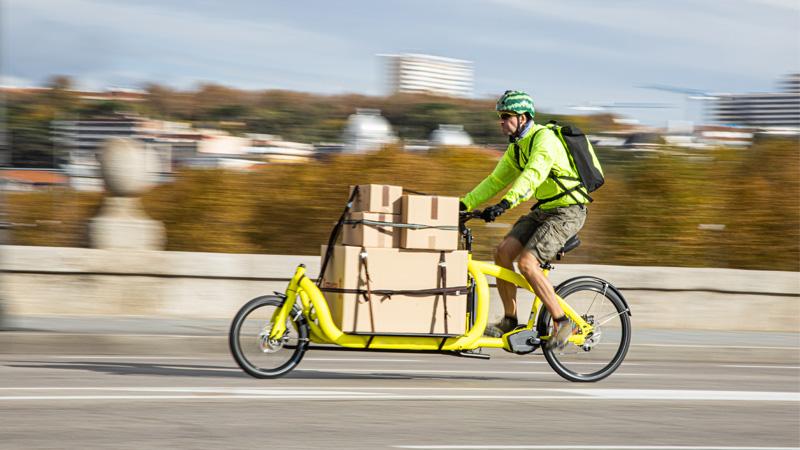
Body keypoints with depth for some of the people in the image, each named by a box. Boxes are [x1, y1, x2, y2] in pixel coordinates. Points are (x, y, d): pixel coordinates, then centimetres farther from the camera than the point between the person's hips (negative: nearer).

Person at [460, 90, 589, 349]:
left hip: (567, 212, -9)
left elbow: (532, 175, -34)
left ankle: (562, 323, -12)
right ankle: (509, 321, 1)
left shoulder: (544, 139, -19)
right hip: (543, 210, 9)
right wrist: (464, 204, 3)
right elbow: (495, 181, 14)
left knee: (527, 263, -23)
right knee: (503, 252, -8)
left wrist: (504, 204, -46)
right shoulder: (516, 148, 11)